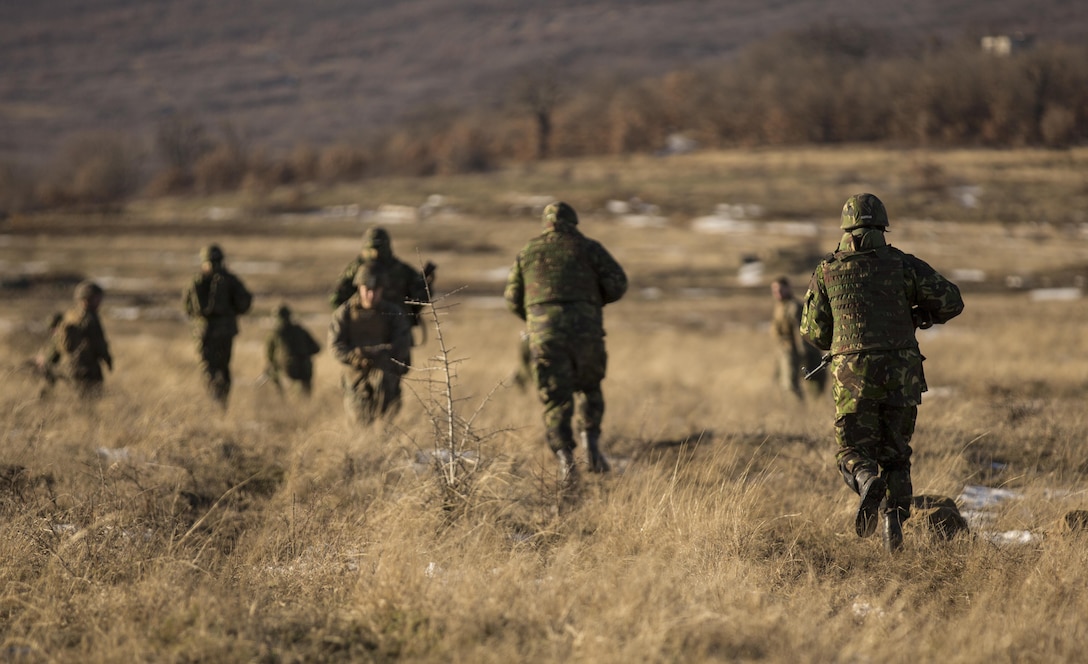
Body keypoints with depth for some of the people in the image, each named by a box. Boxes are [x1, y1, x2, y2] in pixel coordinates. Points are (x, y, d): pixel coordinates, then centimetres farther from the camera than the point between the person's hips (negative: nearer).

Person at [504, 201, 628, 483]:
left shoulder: (528, 252, 16)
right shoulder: (588, 248, 10)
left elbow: (513, 298, 15)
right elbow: (617, 283, 1)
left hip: (543, 331, 1)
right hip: (584, 327, -1)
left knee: (556, 398, 4)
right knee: (588, 388, 21)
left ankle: (565, 456, -13)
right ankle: (591, 441, 2)